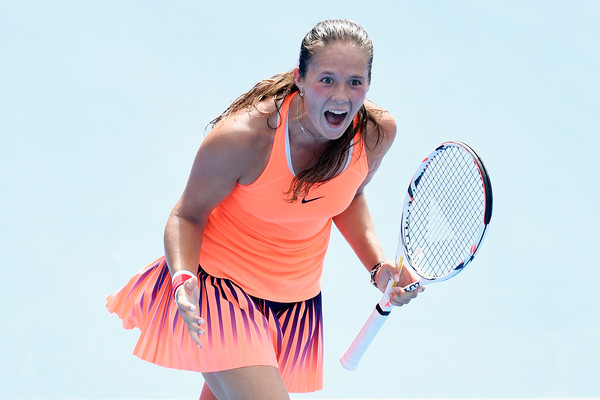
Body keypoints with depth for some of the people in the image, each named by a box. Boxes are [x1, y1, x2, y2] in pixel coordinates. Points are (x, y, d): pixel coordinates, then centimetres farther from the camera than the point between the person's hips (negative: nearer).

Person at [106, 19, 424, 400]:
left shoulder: (377, 131, -13)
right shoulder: (242, 137, -28)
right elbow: (188, 215, -14)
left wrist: (378, 265, -5)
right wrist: (183, 278, -32)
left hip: (298, 301, 5)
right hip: (221, 289, -5)